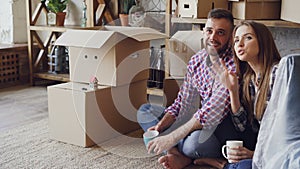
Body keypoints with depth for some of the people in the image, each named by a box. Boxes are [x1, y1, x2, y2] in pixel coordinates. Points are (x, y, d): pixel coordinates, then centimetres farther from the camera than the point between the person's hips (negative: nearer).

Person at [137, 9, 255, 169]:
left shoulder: (233, 65, -22)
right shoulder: (196, 60, 2)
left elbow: (212, 113, -29)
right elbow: (182, 103, 6)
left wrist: (171, 138, -28)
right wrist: (160, 126, -10)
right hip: (203, 124, 8)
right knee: (145, 111, 6)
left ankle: (184, 155, -5)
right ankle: (182, 153, -15)